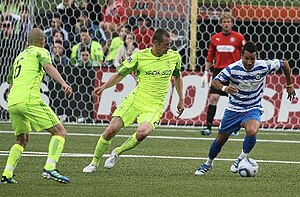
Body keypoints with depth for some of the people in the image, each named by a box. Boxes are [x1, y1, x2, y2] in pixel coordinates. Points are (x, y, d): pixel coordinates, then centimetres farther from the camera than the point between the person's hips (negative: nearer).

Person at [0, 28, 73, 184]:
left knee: (22, 139, 23)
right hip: (30, 100, -7)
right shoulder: (40, 51, 9)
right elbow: (48, 66, -14)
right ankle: (50, 168, -22)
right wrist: (63, 83, -27)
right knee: (60, 132, -4)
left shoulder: (19, 56, 30)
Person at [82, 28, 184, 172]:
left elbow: (177, 77, 20)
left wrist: (181, 100, 23)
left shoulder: (174, 57, 0)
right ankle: (95, 162, 13)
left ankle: (117, 152, -1)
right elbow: (120, 74, 2)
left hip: (154, 106, 0)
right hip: (135, 100, 0)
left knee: (142, 133, -29)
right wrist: (103, 87, -11)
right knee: (111, 130, -11)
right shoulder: (140, 56, -7)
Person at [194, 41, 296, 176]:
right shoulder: (233, 69, -19)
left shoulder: (263, 66, -17)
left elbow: (284, 64, -1)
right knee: (220, 139, 9)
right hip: (234, 108, 1)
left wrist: (289, 86, 7)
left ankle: (241, 159, -7)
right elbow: (215, 81, -14)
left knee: (251, 131, -32)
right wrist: (225, 88, -36)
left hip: (253, 109, -1)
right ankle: (208, 163, 37)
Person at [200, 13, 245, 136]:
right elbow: (210, 57, 16)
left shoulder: (239, 37, 1)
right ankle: (208, 127, -6)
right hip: (218, 70, 2)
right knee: (213, 98, -8)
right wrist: (206, 73, 13)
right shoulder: (215, 38, 9)